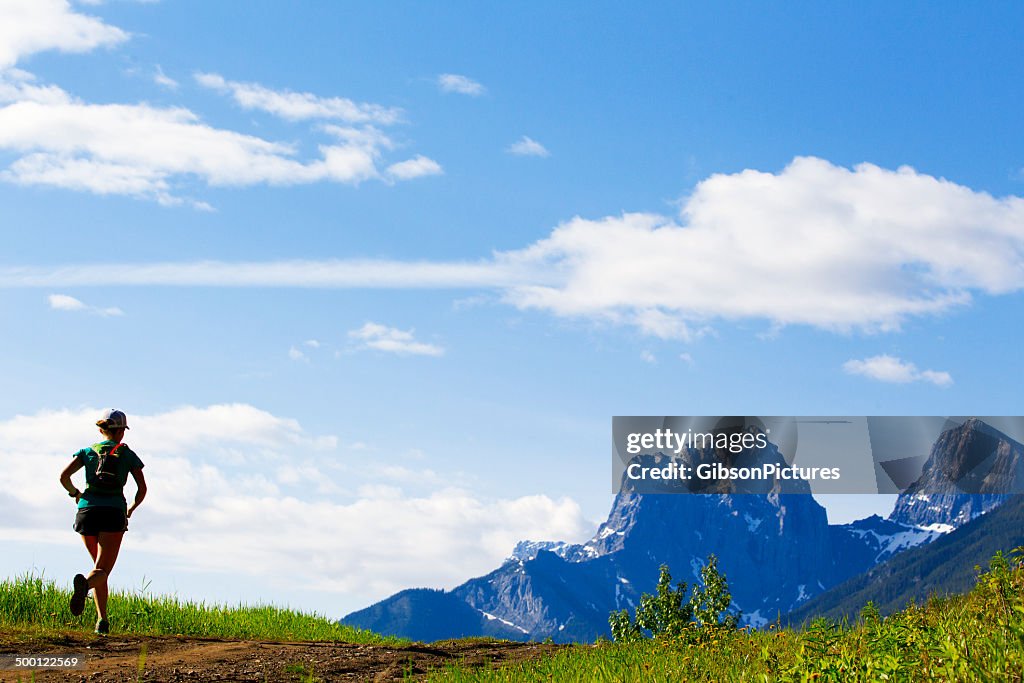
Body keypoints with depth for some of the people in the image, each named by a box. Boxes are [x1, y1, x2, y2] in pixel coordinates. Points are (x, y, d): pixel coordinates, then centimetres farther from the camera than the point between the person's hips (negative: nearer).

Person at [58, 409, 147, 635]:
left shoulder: (88, 451, 13)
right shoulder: (128, 454, 10)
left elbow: (64, 476, 1)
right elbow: (142, 488, 5)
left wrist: (75, 493, 20)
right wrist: (132, 508, 22)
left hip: (88, 510, 3)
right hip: (114, 513, -3)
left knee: (100, 565, 19)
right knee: (102, 570, -9)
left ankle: (102, 620, 10)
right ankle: (84, 582, -46)